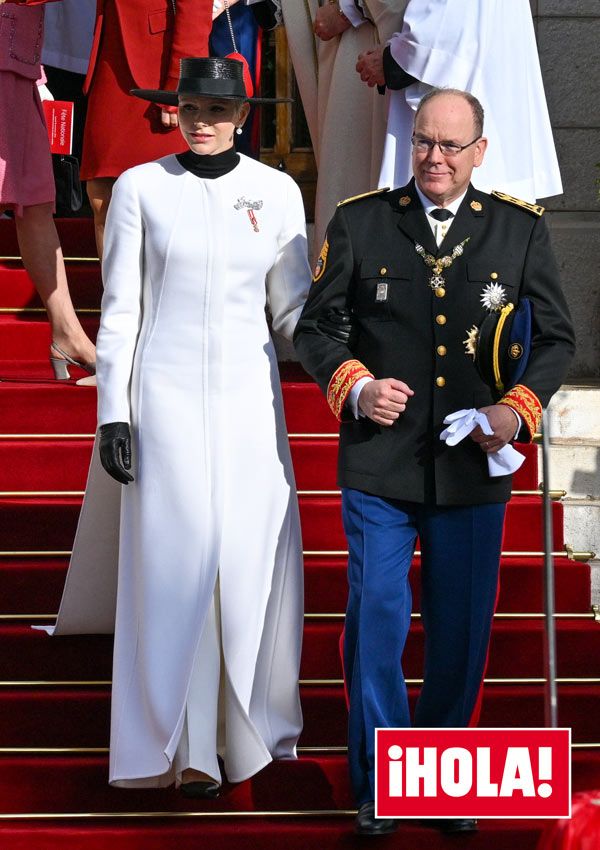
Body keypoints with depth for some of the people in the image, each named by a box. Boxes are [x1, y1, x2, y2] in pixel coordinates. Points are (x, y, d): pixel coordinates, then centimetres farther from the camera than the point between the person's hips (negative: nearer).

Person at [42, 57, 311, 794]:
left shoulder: (277, 192, 3)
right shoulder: (140, 188, -1)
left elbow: (293, 306, 7)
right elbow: (119, 310, 0)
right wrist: (112, 415, -5)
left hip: (248, 399, 2)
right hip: (166, 396, -2)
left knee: (254, 558, -1)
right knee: (178, 556, -5)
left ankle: (250, 720, 17)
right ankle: (189, 748, -2)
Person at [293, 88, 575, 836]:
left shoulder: (521, 228, 4)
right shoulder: (358, 223, 2)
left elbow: (556, 336, 9)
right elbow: (315, 326, 7)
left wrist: (520, 406, -7)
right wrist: (354, 386, -11)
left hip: (473, 468, 1)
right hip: (379, 466, -1)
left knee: (462, 633, 9)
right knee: (375, 622, -1)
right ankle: (379, 785, 12)